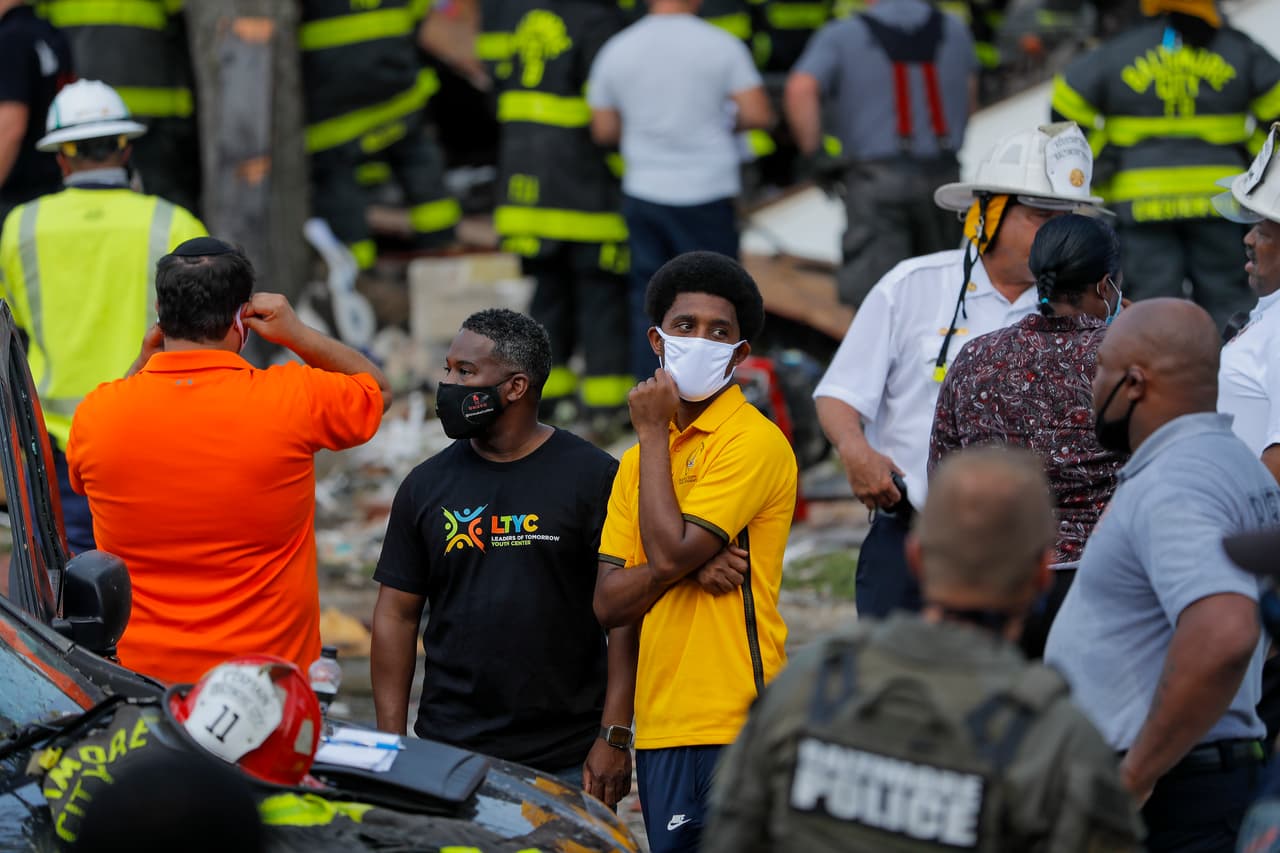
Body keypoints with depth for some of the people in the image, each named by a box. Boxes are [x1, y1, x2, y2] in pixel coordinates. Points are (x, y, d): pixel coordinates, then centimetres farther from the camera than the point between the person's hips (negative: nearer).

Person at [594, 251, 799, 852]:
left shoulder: (754, 441, -7)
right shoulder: (642, 459, 17)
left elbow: (669, 551, -17)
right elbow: (608, 603, 9)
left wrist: (653, 432, -6)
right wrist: (690, 568, -10)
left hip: (735, 722, -7)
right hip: (661, 725, 8)